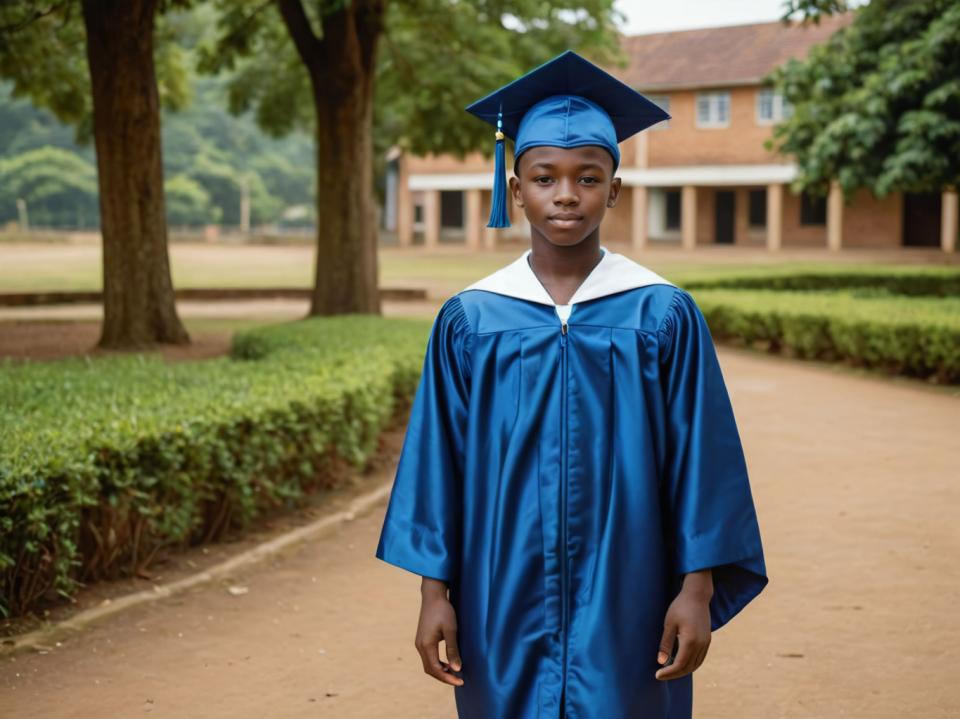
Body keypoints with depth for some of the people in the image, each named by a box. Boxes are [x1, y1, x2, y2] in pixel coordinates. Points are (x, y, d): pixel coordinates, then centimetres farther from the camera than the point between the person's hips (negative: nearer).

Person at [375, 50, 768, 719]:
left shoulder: (663, 316, -2)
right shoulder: (469, 319, 1)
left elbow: (700, 460, -1)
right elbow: (437, 461, 3)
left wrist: (699, 589, -5)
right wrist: (435, 589, 0)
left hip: (624, 608, -1)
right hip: (505, 606, 1)